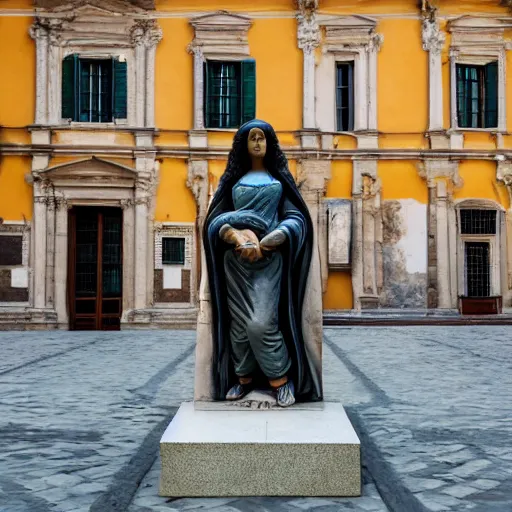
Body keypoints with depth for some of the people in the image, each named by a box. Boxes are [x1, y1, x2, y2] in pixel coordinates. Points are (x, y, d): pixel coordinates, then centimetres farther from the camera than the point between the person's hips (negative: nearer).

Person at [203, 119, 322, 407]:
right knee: (239, 322, -1)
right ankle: (243, 377, 12)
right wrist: (237, 236, -17)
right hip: (235, 260, 2)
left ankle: (282, 378, 0)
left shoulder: (280, 177, 11)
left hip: (269, 258, -2)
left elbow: (295, 219, 1)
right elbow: (216, 219, 5)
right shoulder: (232, 179, 14)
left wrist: (262, 244, -14)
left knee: (261, 323, -14)